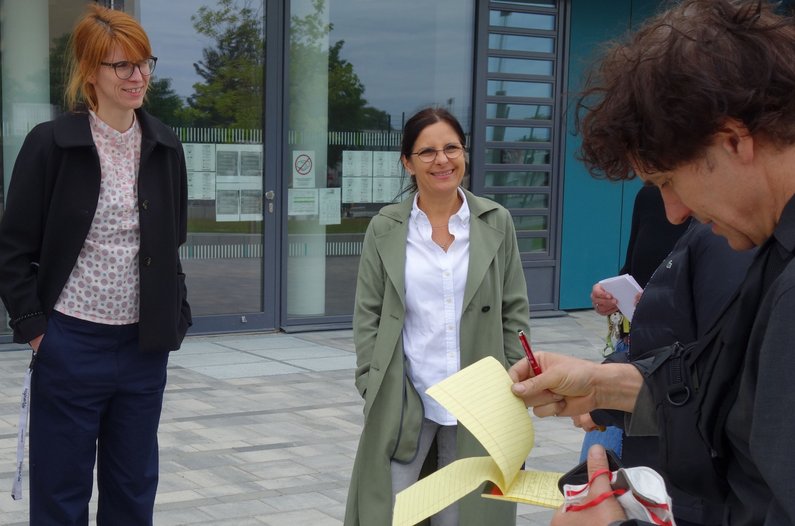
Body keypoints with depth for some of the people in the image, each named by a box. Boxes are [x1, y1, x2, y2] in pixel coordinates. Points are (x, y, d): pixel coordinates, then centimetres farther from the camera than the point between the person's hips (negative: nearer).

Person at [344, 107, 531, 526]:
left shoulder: (496, 223, 1)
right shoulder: (385, 229, 0)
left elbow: (515, 311, 4)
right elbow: (367, 315, 3)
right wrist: (372, 392, -3)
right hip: (402, 399, 0)